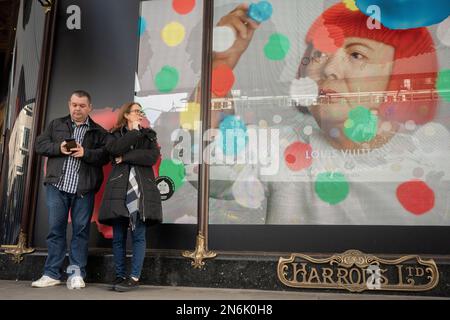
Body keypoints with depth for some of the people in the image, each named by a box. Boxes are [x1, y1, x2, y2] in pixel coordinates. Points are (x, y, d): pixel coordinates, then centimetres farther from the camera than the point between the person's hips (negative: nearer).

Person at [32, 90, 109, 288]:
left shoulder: (98, 132, 8)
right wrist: (58, 148, -7)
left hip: (83, 189, -1)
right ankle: (52, 274, 13)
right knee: (55, 229, 5)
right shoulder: (56, 125, 16)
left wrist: (85, 153, -16)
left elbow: (105, 155, -2)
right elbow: (40, 145, 9)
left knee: (81, 230, 2)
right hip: (57, 186, 2)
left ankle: (77, 273, 11)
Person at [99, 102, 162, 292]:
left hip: (141, 189, 0)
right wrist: (134, 131, -5)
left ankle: (134, 278, 2)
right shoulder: (115, 134, 14)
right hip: (119, 189, 1)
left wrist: (125, 157, -6)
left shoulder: (149, 134, 15)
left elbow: (152, 157, -5)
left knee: (138, 235, -2)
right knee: (118, 236, 2)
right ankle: (120, 276, 12)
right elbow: (114, 149, -11)